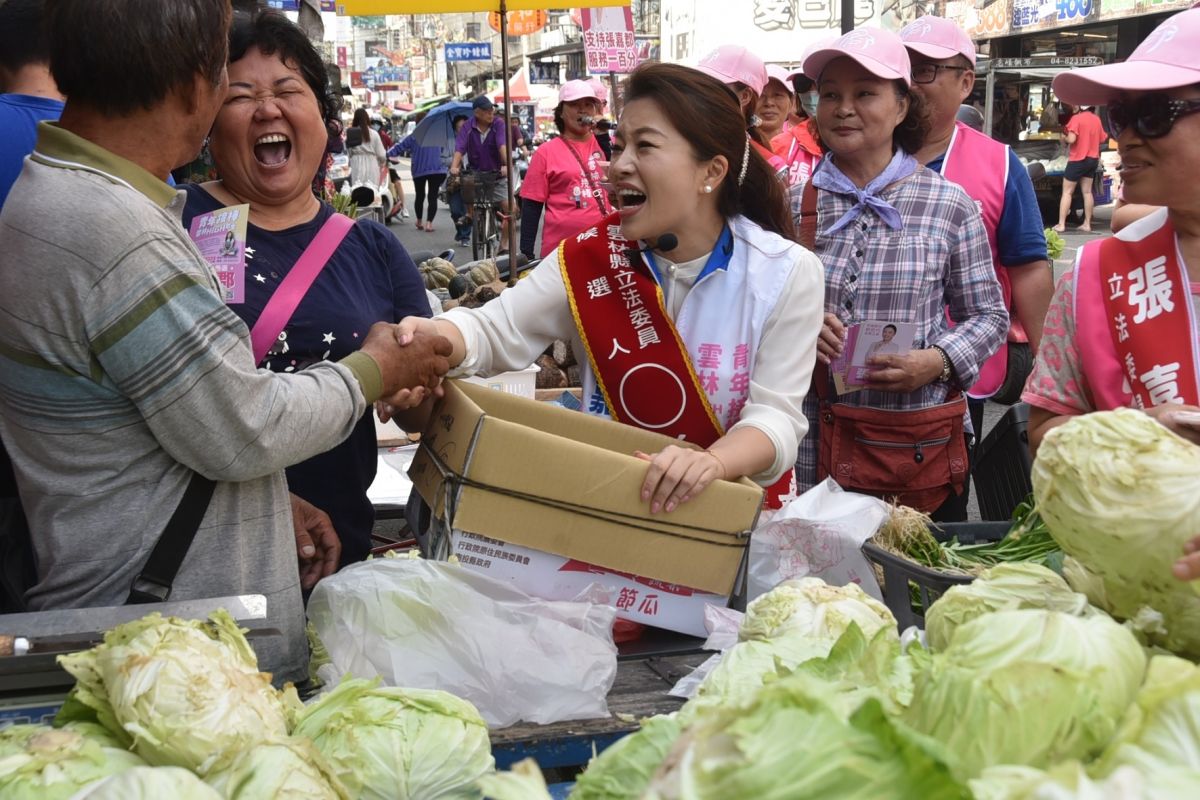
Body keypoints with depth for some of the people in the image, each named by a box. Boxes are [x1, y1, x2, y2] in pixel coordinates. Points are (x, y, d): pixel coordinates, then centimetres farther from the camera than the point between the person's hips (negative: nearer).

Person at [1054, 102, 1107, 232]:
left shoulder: (1076, 118, -16)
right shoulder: (1096, 119, 5)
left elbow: (1071, 139, -22)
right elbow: (1101, 138, 11)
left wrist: (1064, 137, -3)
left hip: (1077, 159, -6)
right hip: (1092, 159, 6)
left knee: (1067, 192, -1)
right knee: (1087, 192, 11)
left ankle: (1061, 224, -5)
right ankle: (1087, 223, 11)